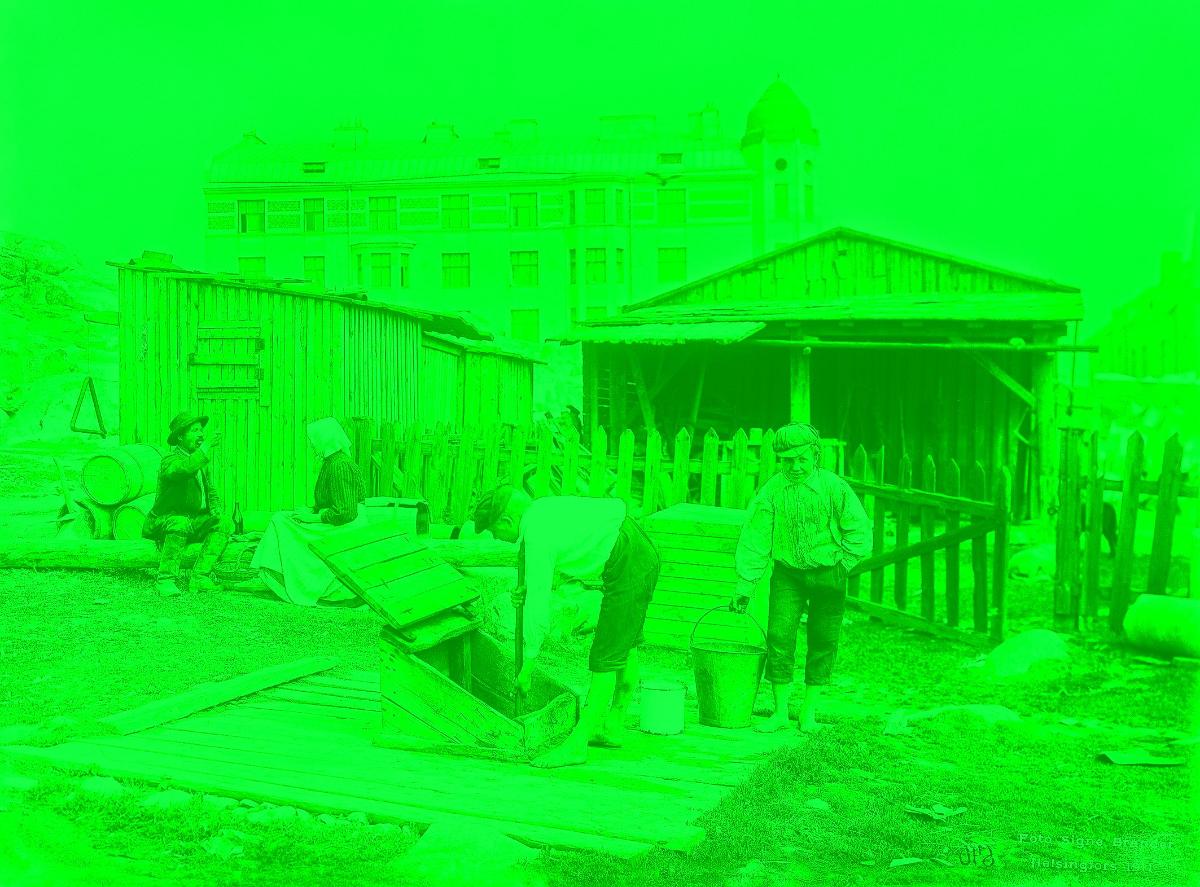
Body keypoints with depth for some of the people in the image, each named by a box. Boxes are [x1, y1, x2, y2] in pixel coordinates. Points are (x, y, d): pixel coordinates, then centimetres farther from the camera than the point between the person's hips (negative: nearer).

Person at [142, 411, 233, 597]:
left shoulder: (202, 460, 9)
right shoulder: (170, 460, -16)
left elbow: (211, 491, 19)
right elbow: (186, 468, -41)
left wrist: (216, 509, 0)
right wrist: (206, 447, -36)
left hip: (193, 521, 8)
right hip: (165, 520, -8)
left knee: (224, 524, -13)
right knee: (180, 524, -38)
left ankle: (199, 578, -12)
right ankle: (165, 579, -27)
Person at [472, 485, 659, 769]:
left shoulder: (536, 538, -16)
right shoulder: (542, 507, 10)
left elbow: (538, 606, -17)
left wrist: (528, 664, -9)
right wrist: (527, 586, 15)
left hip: (628, 567, -11)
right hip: (643, 551, 11)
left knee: (606, 657, -7)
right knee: (626, 644, 19)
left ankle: (576, 744, -4)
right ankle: (614, 727, 31)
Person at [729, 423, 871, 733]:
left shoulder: (834, 487, -12)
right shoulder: (771, 490, -8)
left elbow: (860, 533, -3)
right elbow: (755, 538, -3)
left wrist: (838, 568, -6)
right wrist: (745, 584, -3)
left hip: (827, 574, -1)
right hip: (787, 574, 1)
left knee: (822, 643, 5)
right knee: (779, 637, -5)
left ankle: (809, 713, 18)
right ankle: (780, 712, 8)